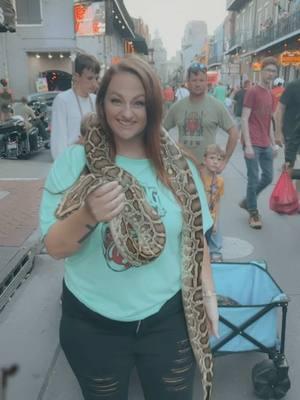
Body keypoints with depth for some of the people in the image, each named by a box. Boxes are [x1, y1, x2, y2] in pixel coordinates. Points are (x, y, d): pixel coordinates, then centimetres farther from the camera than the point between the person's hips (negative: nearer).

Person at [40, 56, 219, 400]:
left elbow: (195, 237, 4)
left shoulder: (178, 166, -5)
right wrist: (88, 216, -31)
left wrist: (208, 294, -2)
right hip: (91, 324, 0)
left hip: (167, 319, 1)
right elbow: (54, 247, -13)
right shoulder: (73, 161, -11)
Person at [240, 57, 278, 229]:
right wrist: (248, 145, -19)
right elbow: (244, 120, -13)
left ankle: (247, 201, 29)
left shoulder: (271, 95, 14)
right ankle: (253, 213, 13)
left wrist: (273, 144, 15)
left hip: (266, 144, 8)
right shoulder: (252, 92, -8)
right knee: (254, 179, -2)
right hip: (253, 144, -7)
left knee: (268, 177, 10)